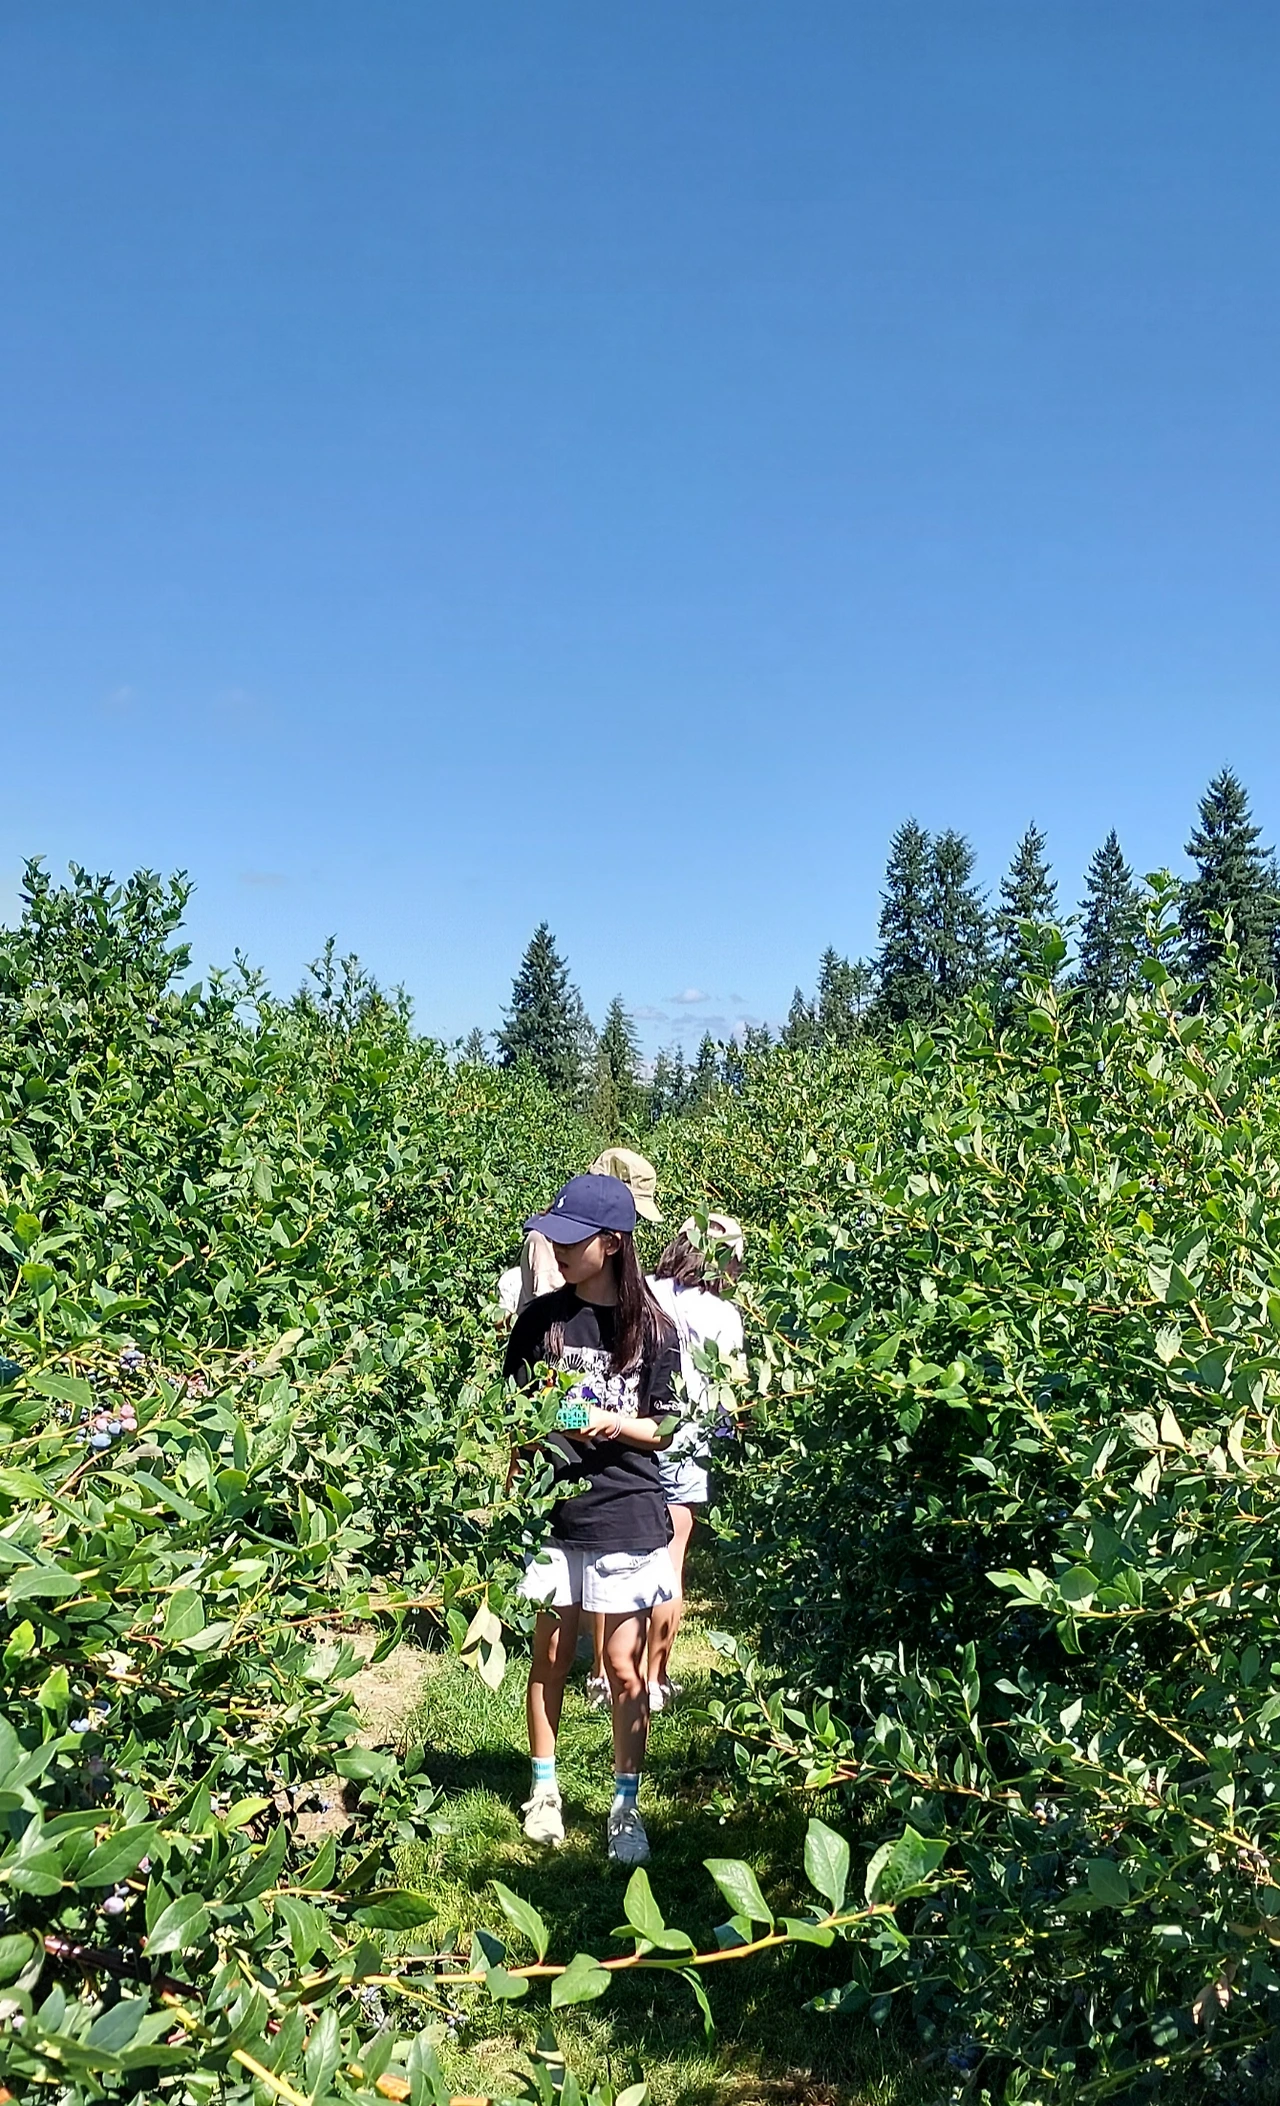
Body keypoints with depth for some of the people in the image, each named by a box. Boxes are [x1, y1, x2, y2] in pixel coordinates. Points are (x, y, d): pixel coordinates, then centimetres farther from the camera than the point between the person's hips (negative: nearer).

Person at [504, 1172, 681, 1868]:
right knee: (551, 1656, 13)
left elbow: (666, 1430, 1)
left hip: (629, 1520, -2)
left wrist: (615, 1424, -18)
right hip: (554, 1513, 2)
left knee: (624, 1667, 4)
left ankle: (626, 1805, 20)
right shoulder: (542, 1318, 0)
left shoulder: (652, 1329, -5)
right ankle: (544, 1789, 31)